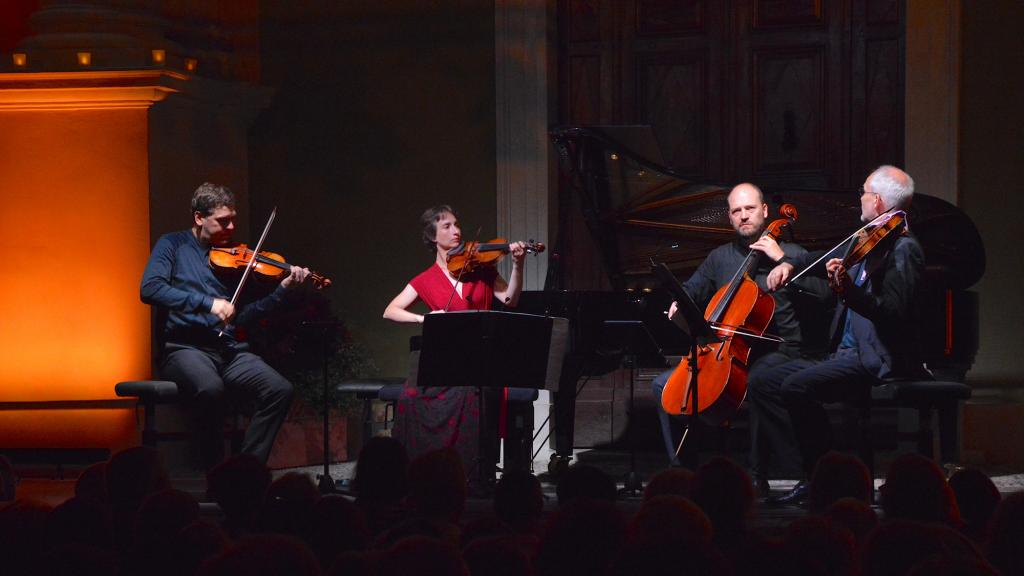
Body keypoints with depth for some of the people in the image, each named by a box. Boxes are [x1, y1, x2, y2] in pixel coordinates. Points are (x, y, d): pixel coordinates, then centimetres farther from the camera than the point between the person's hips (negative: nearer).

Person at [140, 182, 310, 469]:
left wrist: (283, 289, 0)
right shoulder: (173, 246, 5)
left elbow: (243, 316, 12)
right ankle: (214, 472, -21)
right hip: (185, 347, -5)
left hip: (229, 350, 5)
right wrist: (208, 303, -20)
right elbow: (150, 289, -13)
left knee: (280, 390, -20)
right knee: (211, 388, -37)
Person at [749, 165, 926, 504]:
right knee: (761, 383, 5)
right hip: (845, 355, 10)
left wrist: (848, 291, -40)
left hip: (877, 361, -10)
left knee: (796, 387, -30)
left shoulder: (903, 250, -13)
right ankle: (813, 474, -3)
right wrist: (791, 265, 15)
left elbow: (893, 313, -26)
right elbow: (828, 260, 33)